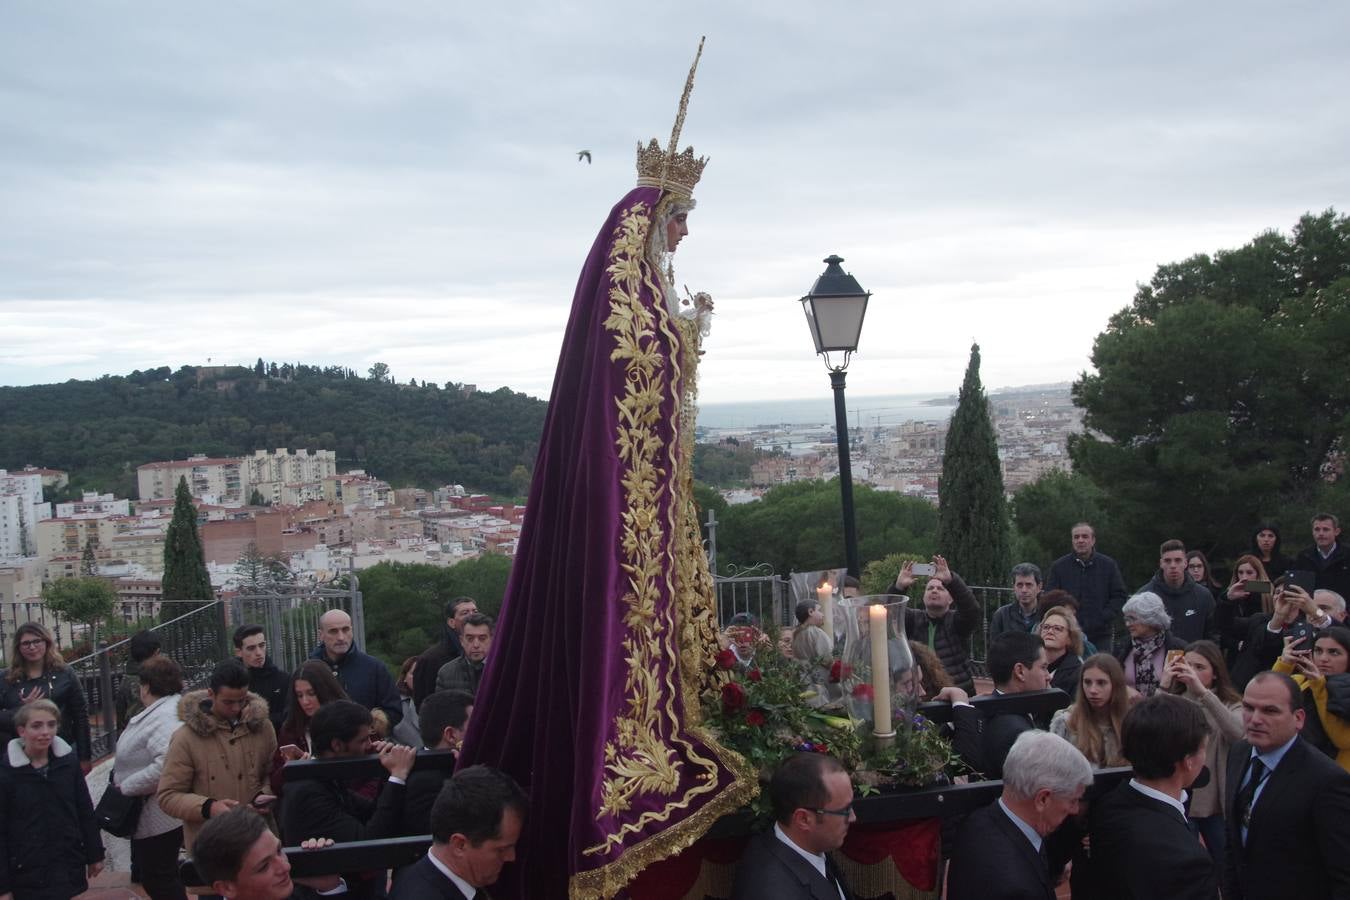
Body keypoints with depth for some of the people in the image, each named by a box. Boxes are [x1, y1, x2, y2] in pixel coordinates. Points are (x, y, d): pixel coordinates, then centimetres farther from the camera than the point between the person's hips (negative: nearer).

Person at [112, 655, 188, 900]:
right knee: (152, 875, 21)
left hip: (158, 818, -10)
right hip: (149, 814, 10)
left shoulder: (165, 718, -25)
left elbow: (165, 767, -36)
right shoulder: (159, 711, 9)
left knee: (158, 879, 1)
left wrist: (126, 786, -24)